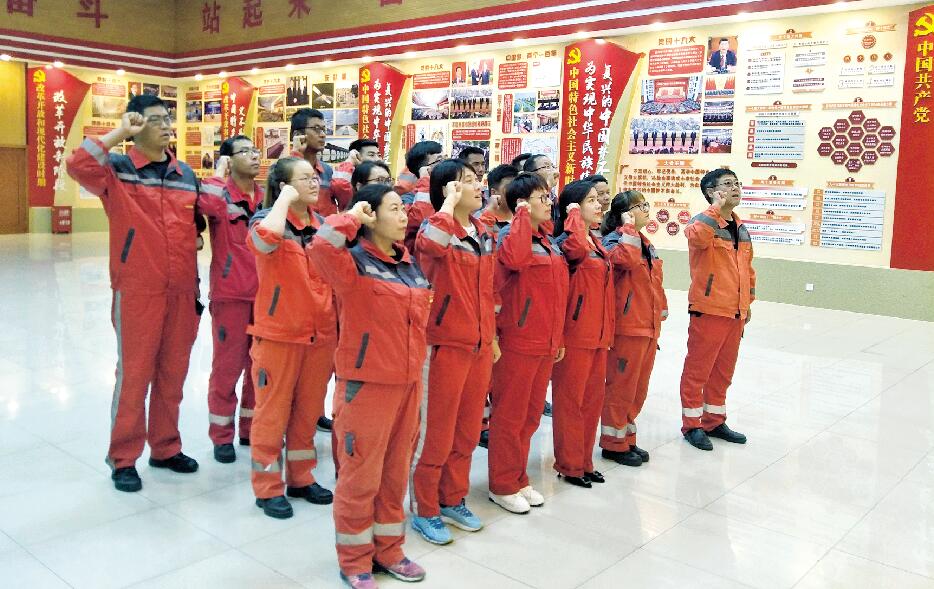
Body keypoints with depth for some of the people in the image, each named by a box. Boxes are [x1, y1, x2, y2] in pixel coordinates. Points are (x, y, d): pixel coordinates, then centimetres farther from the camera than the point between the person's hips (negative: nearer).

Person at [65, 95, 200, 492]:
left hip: (181, 292, 5)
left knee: (173, 374, 12)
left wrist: (196, 286, 16)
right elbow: (77, 165, -25)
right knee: (134, 375, 2)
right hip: (137, 292, -5)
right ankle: (123, 459, 16)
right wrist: (119, 133, -16)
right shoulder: (118, 170, -3)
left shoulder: (186, 175, 13)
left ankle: (165, 448, 28)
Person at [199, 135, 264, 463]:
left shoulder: (267, 197, 10)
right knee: (227, 366, 3)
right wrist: (219, 174, -17)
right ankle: (222, 436, 17)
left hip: (264, 293, 6)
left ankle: (252, 428, 29)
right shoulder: (220, 194, -7)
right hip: (231, 294, -5)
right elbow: (207, 204, -32)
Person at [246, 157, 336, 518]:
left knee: (308, 411, 15)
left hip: (320, 334, 6)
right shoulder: (266, 220, -10)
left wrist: (335, 324, 14)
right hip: (278, 334, -6)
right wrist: (286, 198, -23)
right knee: (273, 412, 6)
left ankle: (301, 478, 31)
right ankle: (267, 488, 19)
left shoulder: (322, 224, 8)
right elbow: (266, 240, -37)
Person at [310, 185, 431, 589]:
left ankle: (387, 550, 33)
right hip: (366, 383, -7)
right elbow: (321, 247, -35)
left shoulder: (409, 263, 10)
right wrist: (351, 217, -20)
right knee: (361, 475, 5)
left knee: (396, 472, 17)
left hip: (407, 382, 7)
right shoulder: (354, 261, -12)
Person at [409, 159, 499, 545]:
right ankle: (424, 511, 21)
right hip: (446, 345, -7)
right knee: (437, 434, 4)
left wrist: (493, 336, 19)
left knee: (468, 431, 17)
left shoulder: (483, 234, 11)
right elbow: (428, 245, -40)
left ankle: (453, 500, 34)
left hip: (479, 345, 7)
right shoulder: (438, 229, -13)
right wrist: (449, 203, -25)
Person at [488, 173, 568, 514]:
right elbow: (515, 257, -37)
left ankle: (518, 479, 31)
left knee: (530, 415, 17)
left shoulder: (549, 242, 14)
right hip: (517, 342, -8)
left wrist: (559, 337, 17)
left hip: (545, 343, 8)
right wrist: (523, 215, -24)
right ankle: (502, 485, 18)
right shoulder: (510, 235, -11)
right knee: (509, 416, 4)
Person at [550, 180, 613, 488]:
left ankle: (584, 460, 28)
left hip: (598, 334, 8)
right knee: (570, 401, 3)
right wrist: (574, 215, -22)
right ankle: (569, 465, 16)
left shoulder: (597, 242, 14)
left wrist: (608, 328, 16)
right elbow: (576, 248, -38)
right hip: (575, 334, -8)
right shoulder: (566, 241, -12)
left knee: (593, 399, 15)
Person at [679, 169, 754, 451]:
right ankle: (692, 424, 13)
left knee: (723, 370, 16)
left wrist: (748, 301, 20)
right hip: (709, 310, -8)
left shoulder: (741, 228, 14)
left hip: (736, 312, 8)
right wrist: (716, 207, -26)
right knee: (698, 369, 2)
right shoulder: (703, 222, -10)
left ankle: (715, 421, 29)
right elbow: (697, 237, -35)